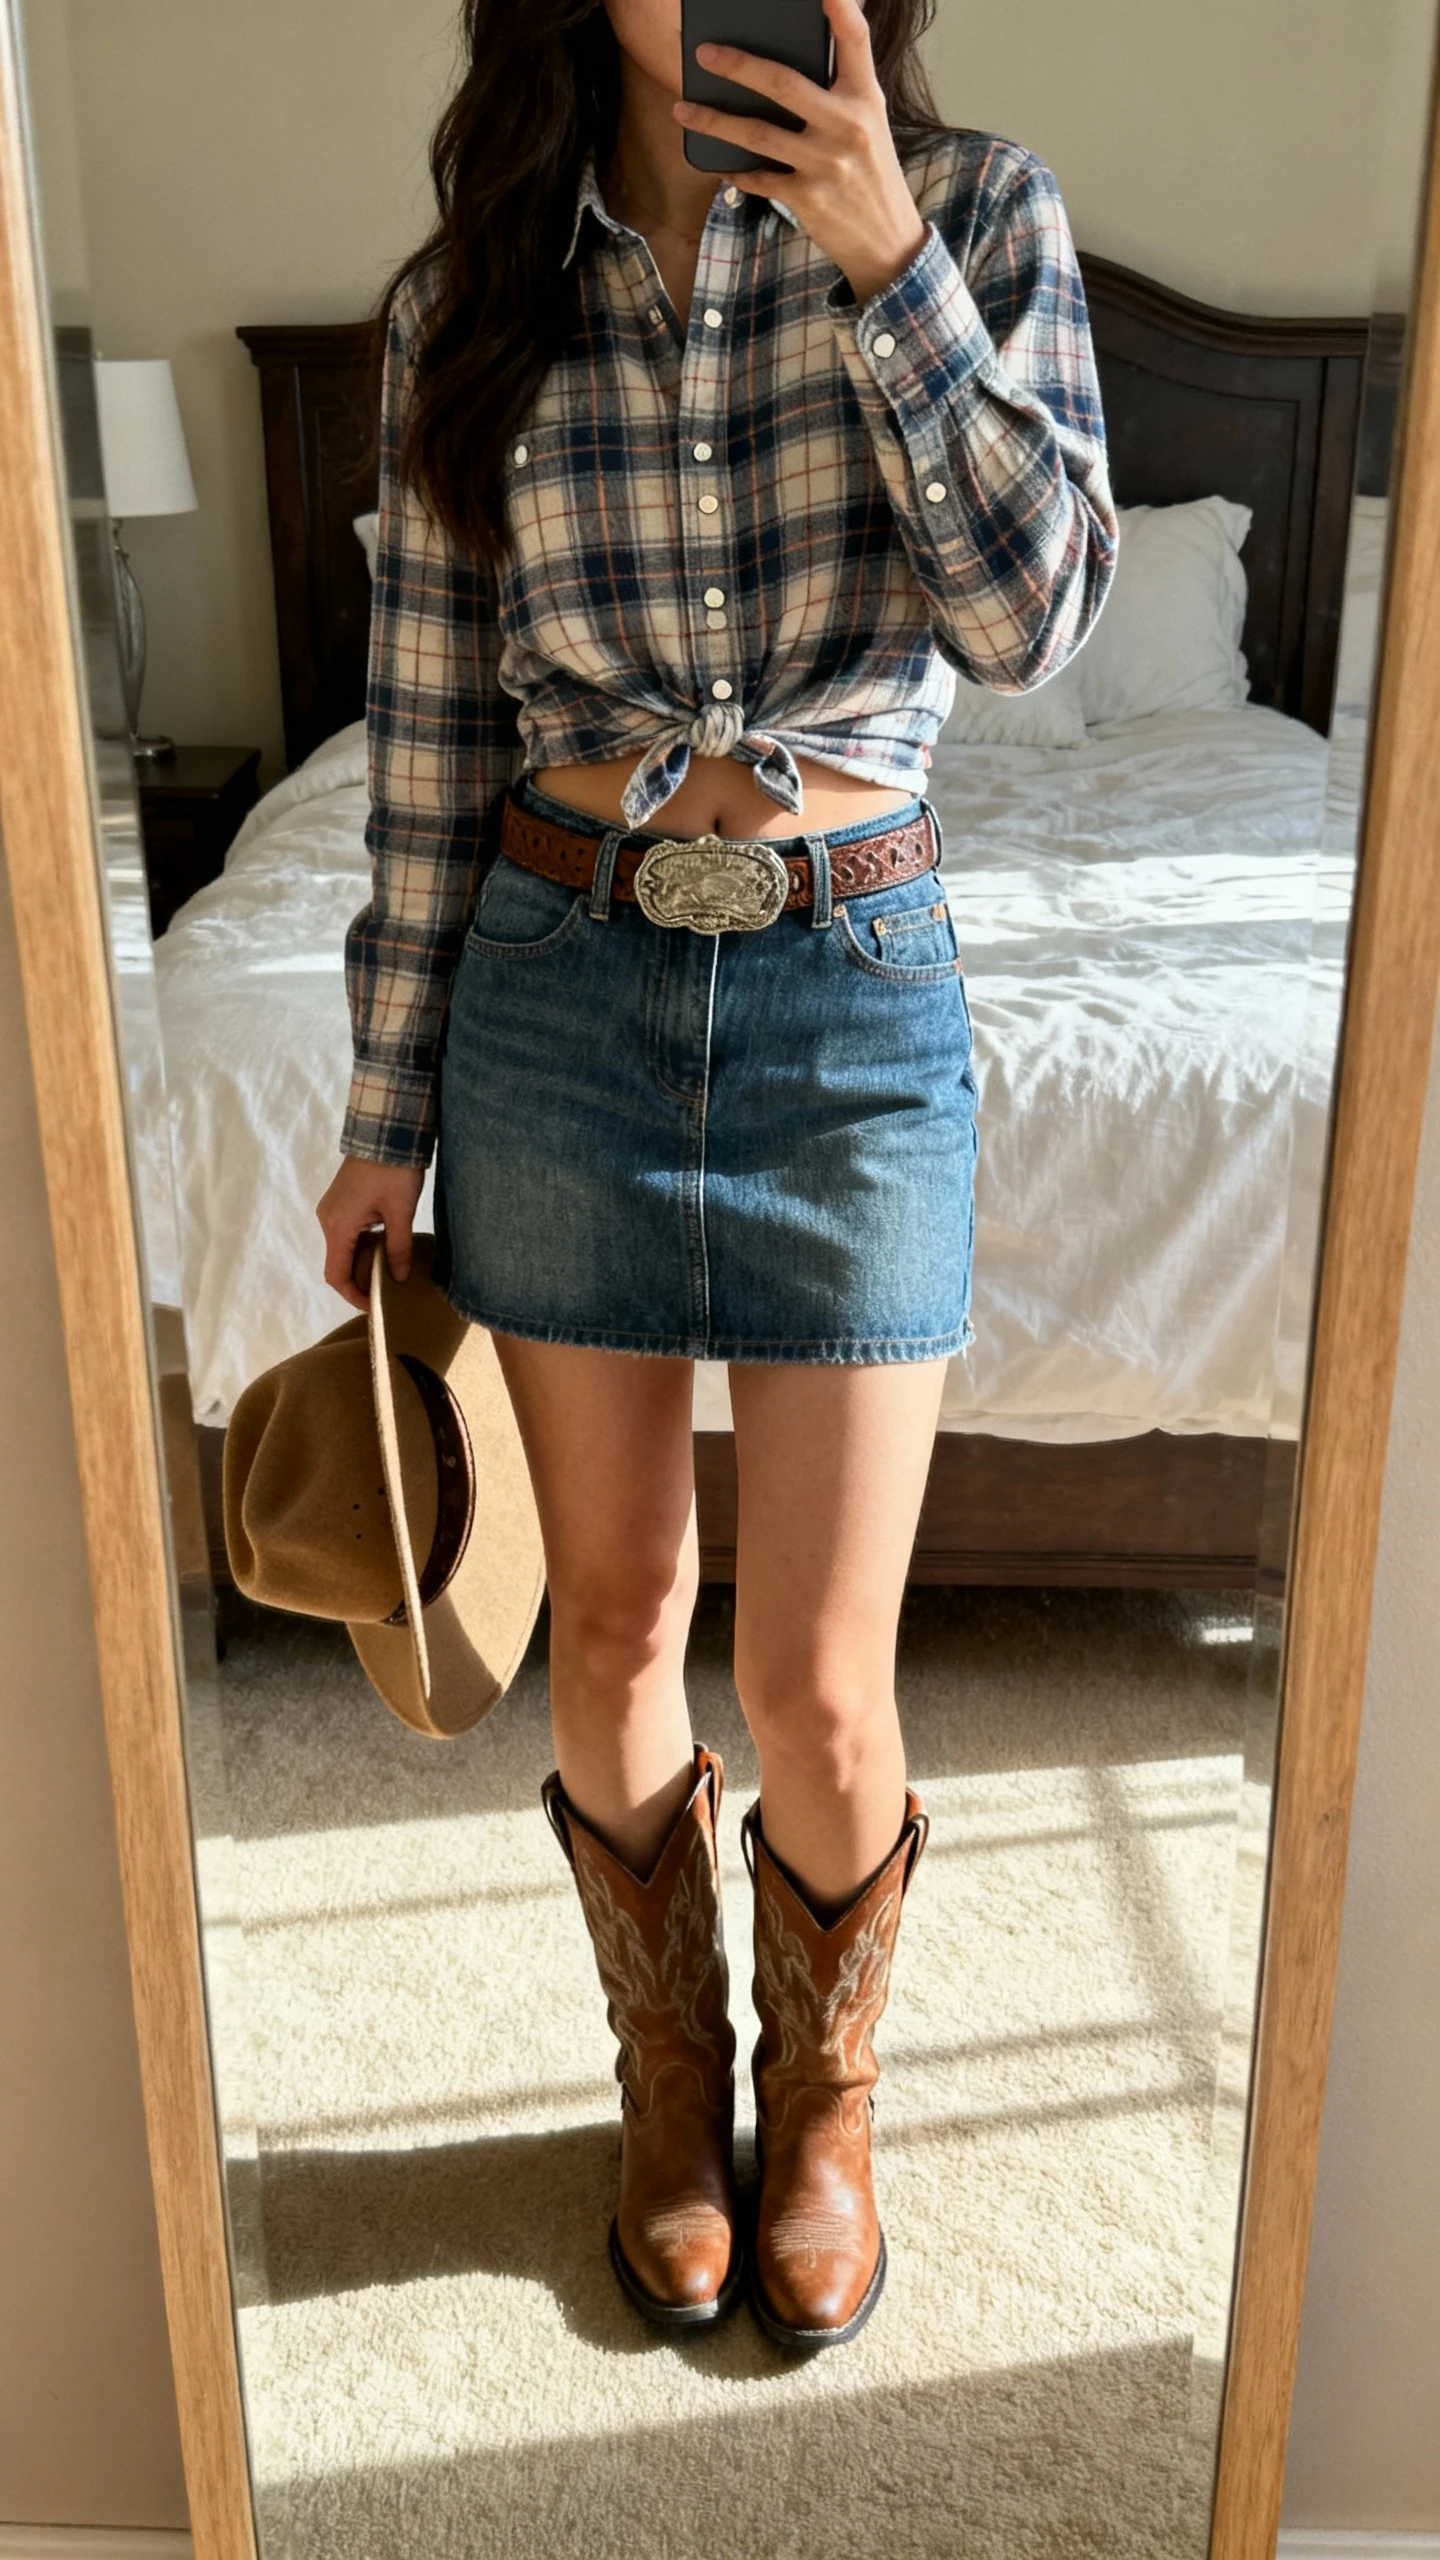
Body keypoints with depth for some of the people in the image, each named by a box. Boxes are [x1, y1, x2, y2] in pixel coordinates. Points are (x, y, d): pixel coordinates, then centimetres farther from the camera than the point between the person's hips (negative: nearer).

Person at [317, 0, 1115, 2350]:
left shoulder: (977, 218, 1)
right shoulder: (471, 299, 4)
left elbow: (1029, 615, -11)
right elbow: (431, 727, 4)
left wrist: (887, 261, -19)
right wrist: (388, 1113, 6)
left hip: (849, 1005, -1)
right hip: (555, 990, 2)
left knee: (820, 1694, 2)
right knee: (614, 1622, 12)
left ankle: (825, 2098, 34)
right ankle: (671, 2080, 38)